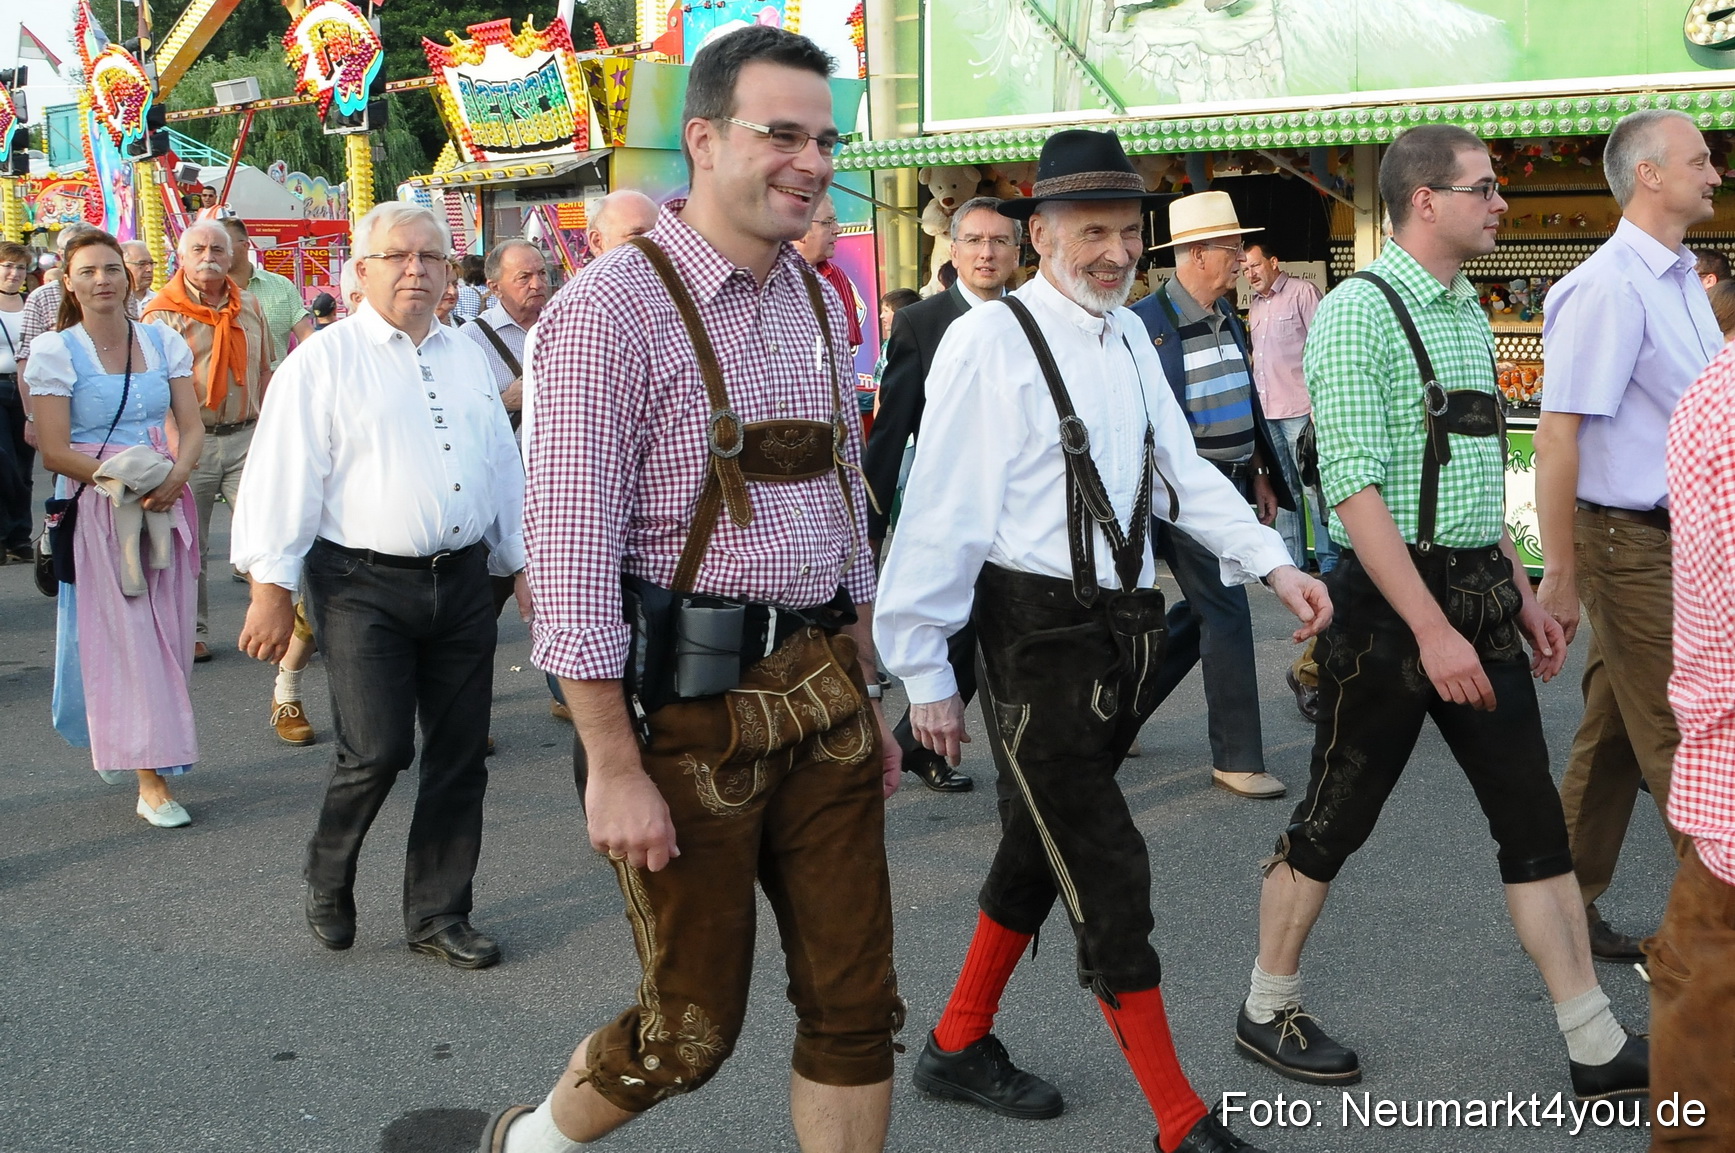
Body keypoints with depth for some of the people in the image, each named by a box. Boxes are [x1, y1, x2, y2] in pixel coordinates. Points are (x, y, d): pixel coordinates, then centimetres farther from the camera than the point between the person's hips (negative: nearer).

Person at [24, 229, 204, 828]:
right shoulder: (55, 351, -3)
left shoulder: (163, 341, 7)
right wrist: (127, 481, -19)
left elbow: (192, 426, 5)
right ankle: (150, 779, -3)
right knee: (125, 636, -5)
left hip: (165, 502, 4)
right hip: (96, 506, -4)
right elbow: (55, 451, -7)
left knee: (167, 630, 5)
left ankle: (122, 746, 26)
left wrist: (175, 475, -15)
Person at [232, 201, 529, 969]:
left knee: (459, 756, 6)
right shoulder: (324, 361, -2)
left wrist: (521, 563, 20)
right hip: (363, 586, -5)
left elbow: (503, 467, 21)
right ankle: (328, 880, 18)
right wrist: (270, 587, -10)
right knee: (376, 749, -11)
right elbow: (283, 474, -6)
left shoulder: (468, 358, 15)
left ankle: (437, 913, 21)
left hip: (462, 581, 5)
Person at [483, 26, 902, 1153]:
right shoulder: (614, 308, -13)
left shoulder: (818, 302, 10)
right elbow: (570, 546, -16)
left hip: (822, 692, 7)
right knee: (694, 1028, 7)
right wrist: (615, 767, -17)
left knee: (856, 1004, 9)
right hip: (690, 701, -6)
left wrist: (866, 697, 17)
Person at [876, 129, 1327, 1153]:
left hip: (1124, 631, 8)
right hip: (1039, 637, -8)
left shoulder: (1130, 337, 11)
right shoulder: (992, 342, -13)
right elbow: (942, 514, -13)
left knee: (1040, 852, 19)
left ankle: (959, 1047, 38)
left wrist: (1276, 566, 0)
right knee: (1109, 874, -3)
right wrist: (925, 673, -11)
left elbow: (1183, 471, 12)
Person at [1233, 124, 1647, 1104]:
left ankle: (1598, 1050, 16)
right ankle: (1269, 1011, 24)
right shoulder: (1361, 311, -13)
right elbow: (1355, 488, -20)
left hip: (1482, 593, 8)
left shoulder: (1469, 314, 13)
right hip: (1393, 598, -8)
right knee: (1335, 821, 5)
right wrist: (1433, 630, -23)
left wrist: (1521, 592, 17)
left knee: (1537, 821, 8)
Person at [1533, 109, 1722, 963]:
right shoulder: (1609, 288, -15)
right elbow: (1558, 433, -20)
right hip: (1633, 546, -9)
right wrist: (1560, 573, -20)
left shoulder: (1682, 282, 14)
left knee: (1613, 738, 13)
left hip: (1682, 539, 9)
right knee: (1682, 747, -2)